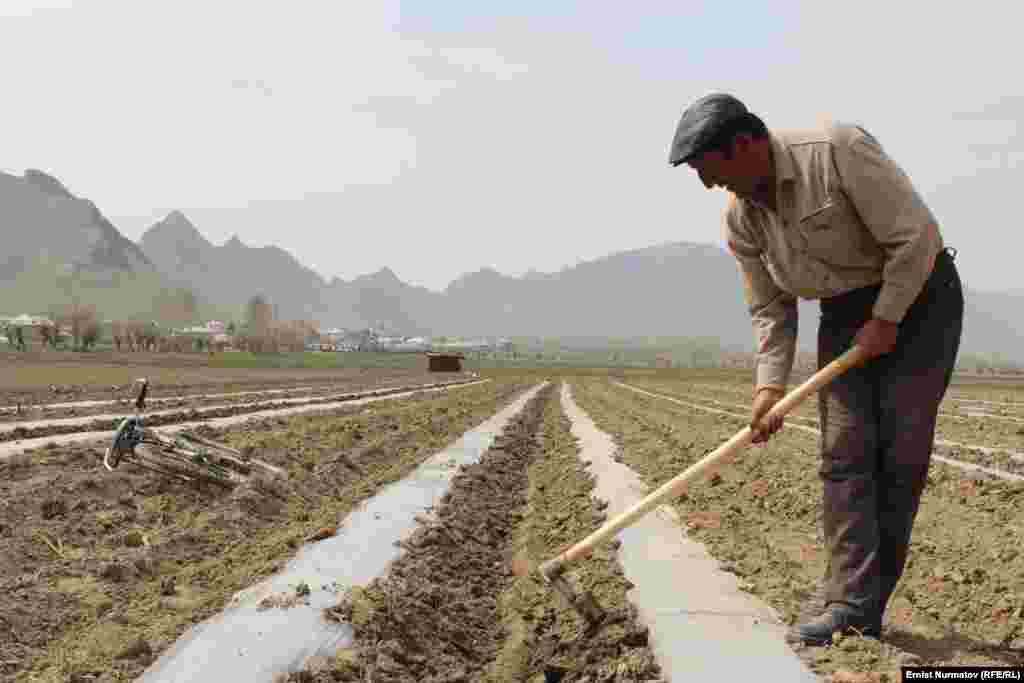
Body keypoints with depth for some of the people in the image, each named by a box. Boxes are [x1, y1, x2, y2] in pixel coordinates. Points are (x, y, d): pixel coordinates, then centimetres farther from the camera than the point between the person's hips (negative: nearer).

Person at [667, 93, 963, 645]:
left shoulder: (836, 149, -26)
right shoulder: (740, 218, -6)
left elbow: (916, 236, -23)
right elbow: (770, 310, 1)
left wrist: (886, 319, -18)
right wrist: (770, 385, -9)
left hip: (917, 294, -5)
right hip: (846, 313, 6)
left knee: (901, 452, -6)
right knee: (844, 454, -6)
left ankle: (863, 605, 1)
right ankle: (851, 601, -5)